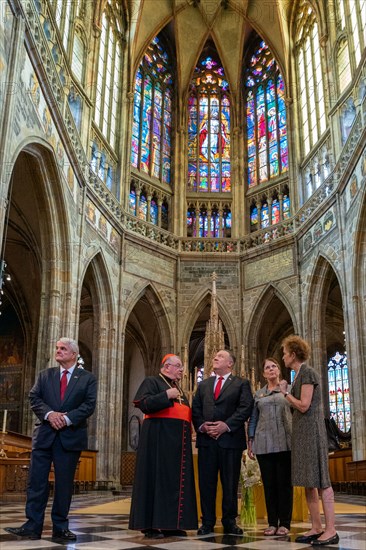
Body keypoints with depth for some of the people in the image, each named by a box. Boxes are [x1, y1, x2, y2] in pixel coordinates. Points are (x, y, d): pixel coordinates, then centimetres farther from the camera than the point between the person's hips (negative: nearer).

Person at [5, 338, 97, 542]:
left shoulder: (88, 378, 4)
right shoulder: (45, 375, 12)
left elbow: (89, 404, -6)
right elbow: (34, 398, 2)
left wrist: (67, 418, -17)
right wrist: (49, 414, -15)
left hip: (70, 436, -2)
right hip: (44, 435, 2)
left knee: (64, 483, 4)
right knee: (37, 481, 1)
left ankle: (60, 528, 14)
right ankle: (33, 526, 8)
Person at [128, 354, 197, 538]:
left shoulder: (178, 389, 23)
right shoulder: (152, 381, 0)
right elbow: (143, 403, -15)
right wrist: (167, 395, -15)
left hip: (178, 441, 8)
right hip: (159, 438, -8)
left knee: (176, 480, 6)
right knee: (156, 478, -6)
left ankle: (171, 523, 12)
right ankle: (151, 525, -2)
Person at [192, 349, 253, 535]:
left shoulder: (241, 384, 6)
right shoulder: (203, 385, 19)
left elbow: (245, 408, -6)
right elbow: (195, 409, 11)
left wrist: (227, 425, -15)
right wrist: (201, 425, -7)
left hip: (230, 439, -3)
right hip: (206, 439, 3)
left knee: (230, 483, 4)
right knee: (206, 482, 4)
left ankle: (230, 522, 15)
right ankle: (207, 522, 13)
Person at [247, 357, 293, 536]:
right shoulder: (258, 394, 14)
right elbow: (253, 419, 14)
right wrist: (250, 442, 7)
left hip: (285, 443, -2)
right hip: (264, 444, 2)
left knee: (284, 482, 0)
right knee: (269, 483, 3)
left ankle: (284, 523, 7)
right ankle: (272, 522, 10)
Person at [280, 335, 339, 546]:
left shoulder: (308, 372, -11)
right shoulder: (299, 374, 15)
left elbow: (304, 406, -17)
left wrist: (285, 392, -6)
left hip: (310, 430, -10)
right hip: (301, 431, 10)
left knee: (320, 480, -8)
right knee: (308, 481, 9)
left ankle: (331, 530, -5)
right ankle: (317, 528, 13)